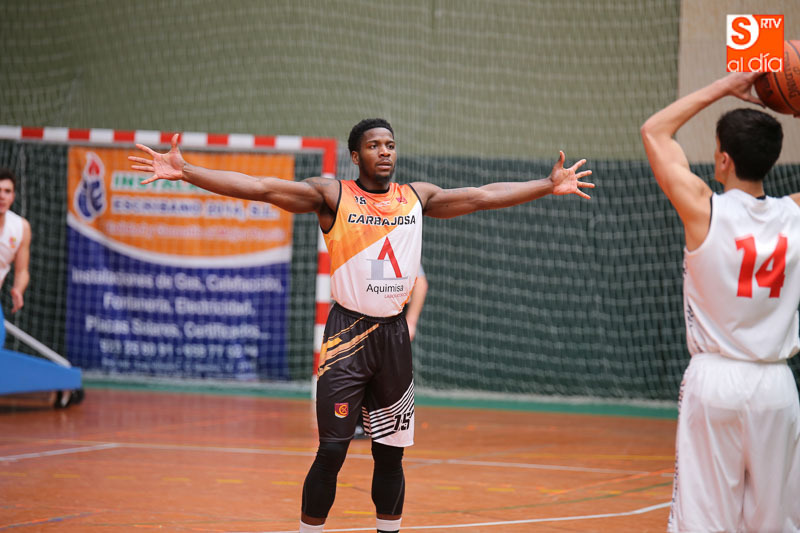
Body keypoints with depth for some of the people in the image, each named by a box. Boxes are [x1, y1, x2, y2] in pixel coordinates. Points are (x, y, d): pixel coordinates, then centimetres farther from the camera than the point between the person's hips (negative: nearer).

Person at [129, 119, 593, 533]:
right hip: (348, 334, -4)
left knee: (391, 453, 9)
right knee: (331, 452, -7)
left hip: (395, 335, 4)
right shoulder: (333, 196, -3)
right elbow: (260, 188, -11)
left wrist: (549, 185, 17)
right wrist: (184, 171, -20)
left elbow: (482, 196, 17)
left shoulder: (417, 197, 10)